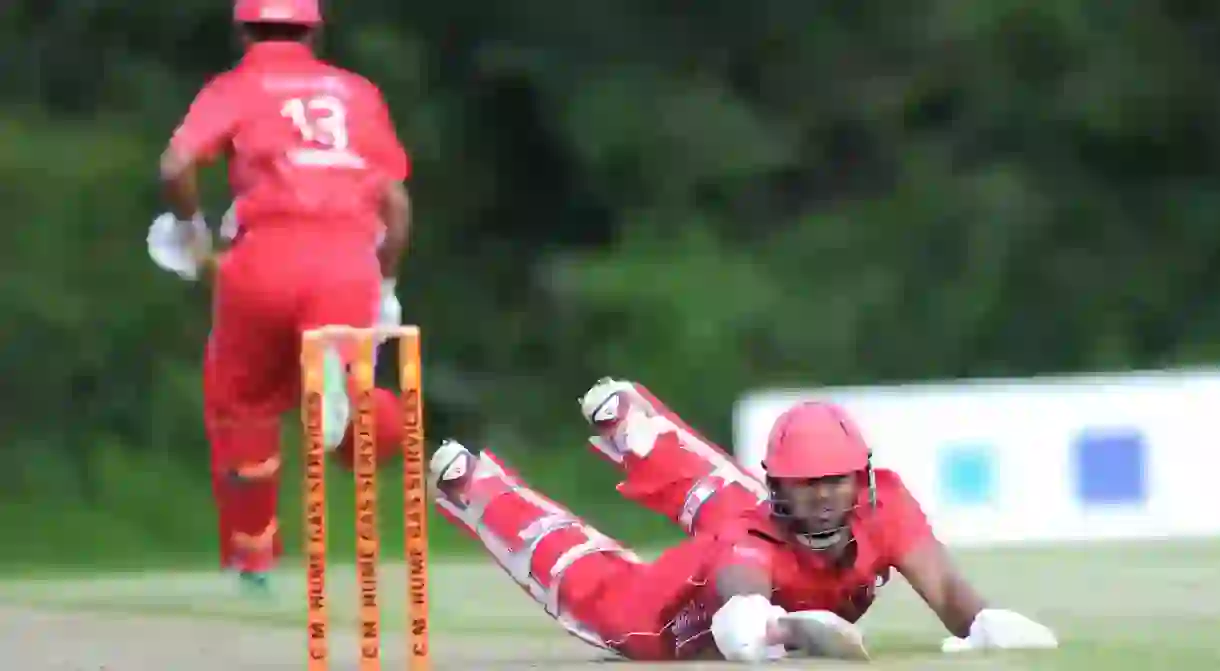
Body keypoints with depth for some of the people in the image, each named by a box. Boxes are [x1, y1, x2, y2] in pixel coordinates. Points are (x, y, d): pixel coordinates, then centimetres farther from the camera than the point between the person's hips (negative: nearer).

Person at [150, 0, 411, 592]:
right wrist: (386, 287, 26)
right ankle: (339, 380, -34)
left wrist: (189, 229, 14)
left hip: (270, 251, -1)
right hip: (352, 256, 1)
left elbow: (177, 165, -4)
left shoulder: (235, 89, 14)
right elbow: (396, 203, 16)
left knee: (242, 402, 19)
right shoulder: (358, 92, 22)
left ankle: (251, 559, 25)